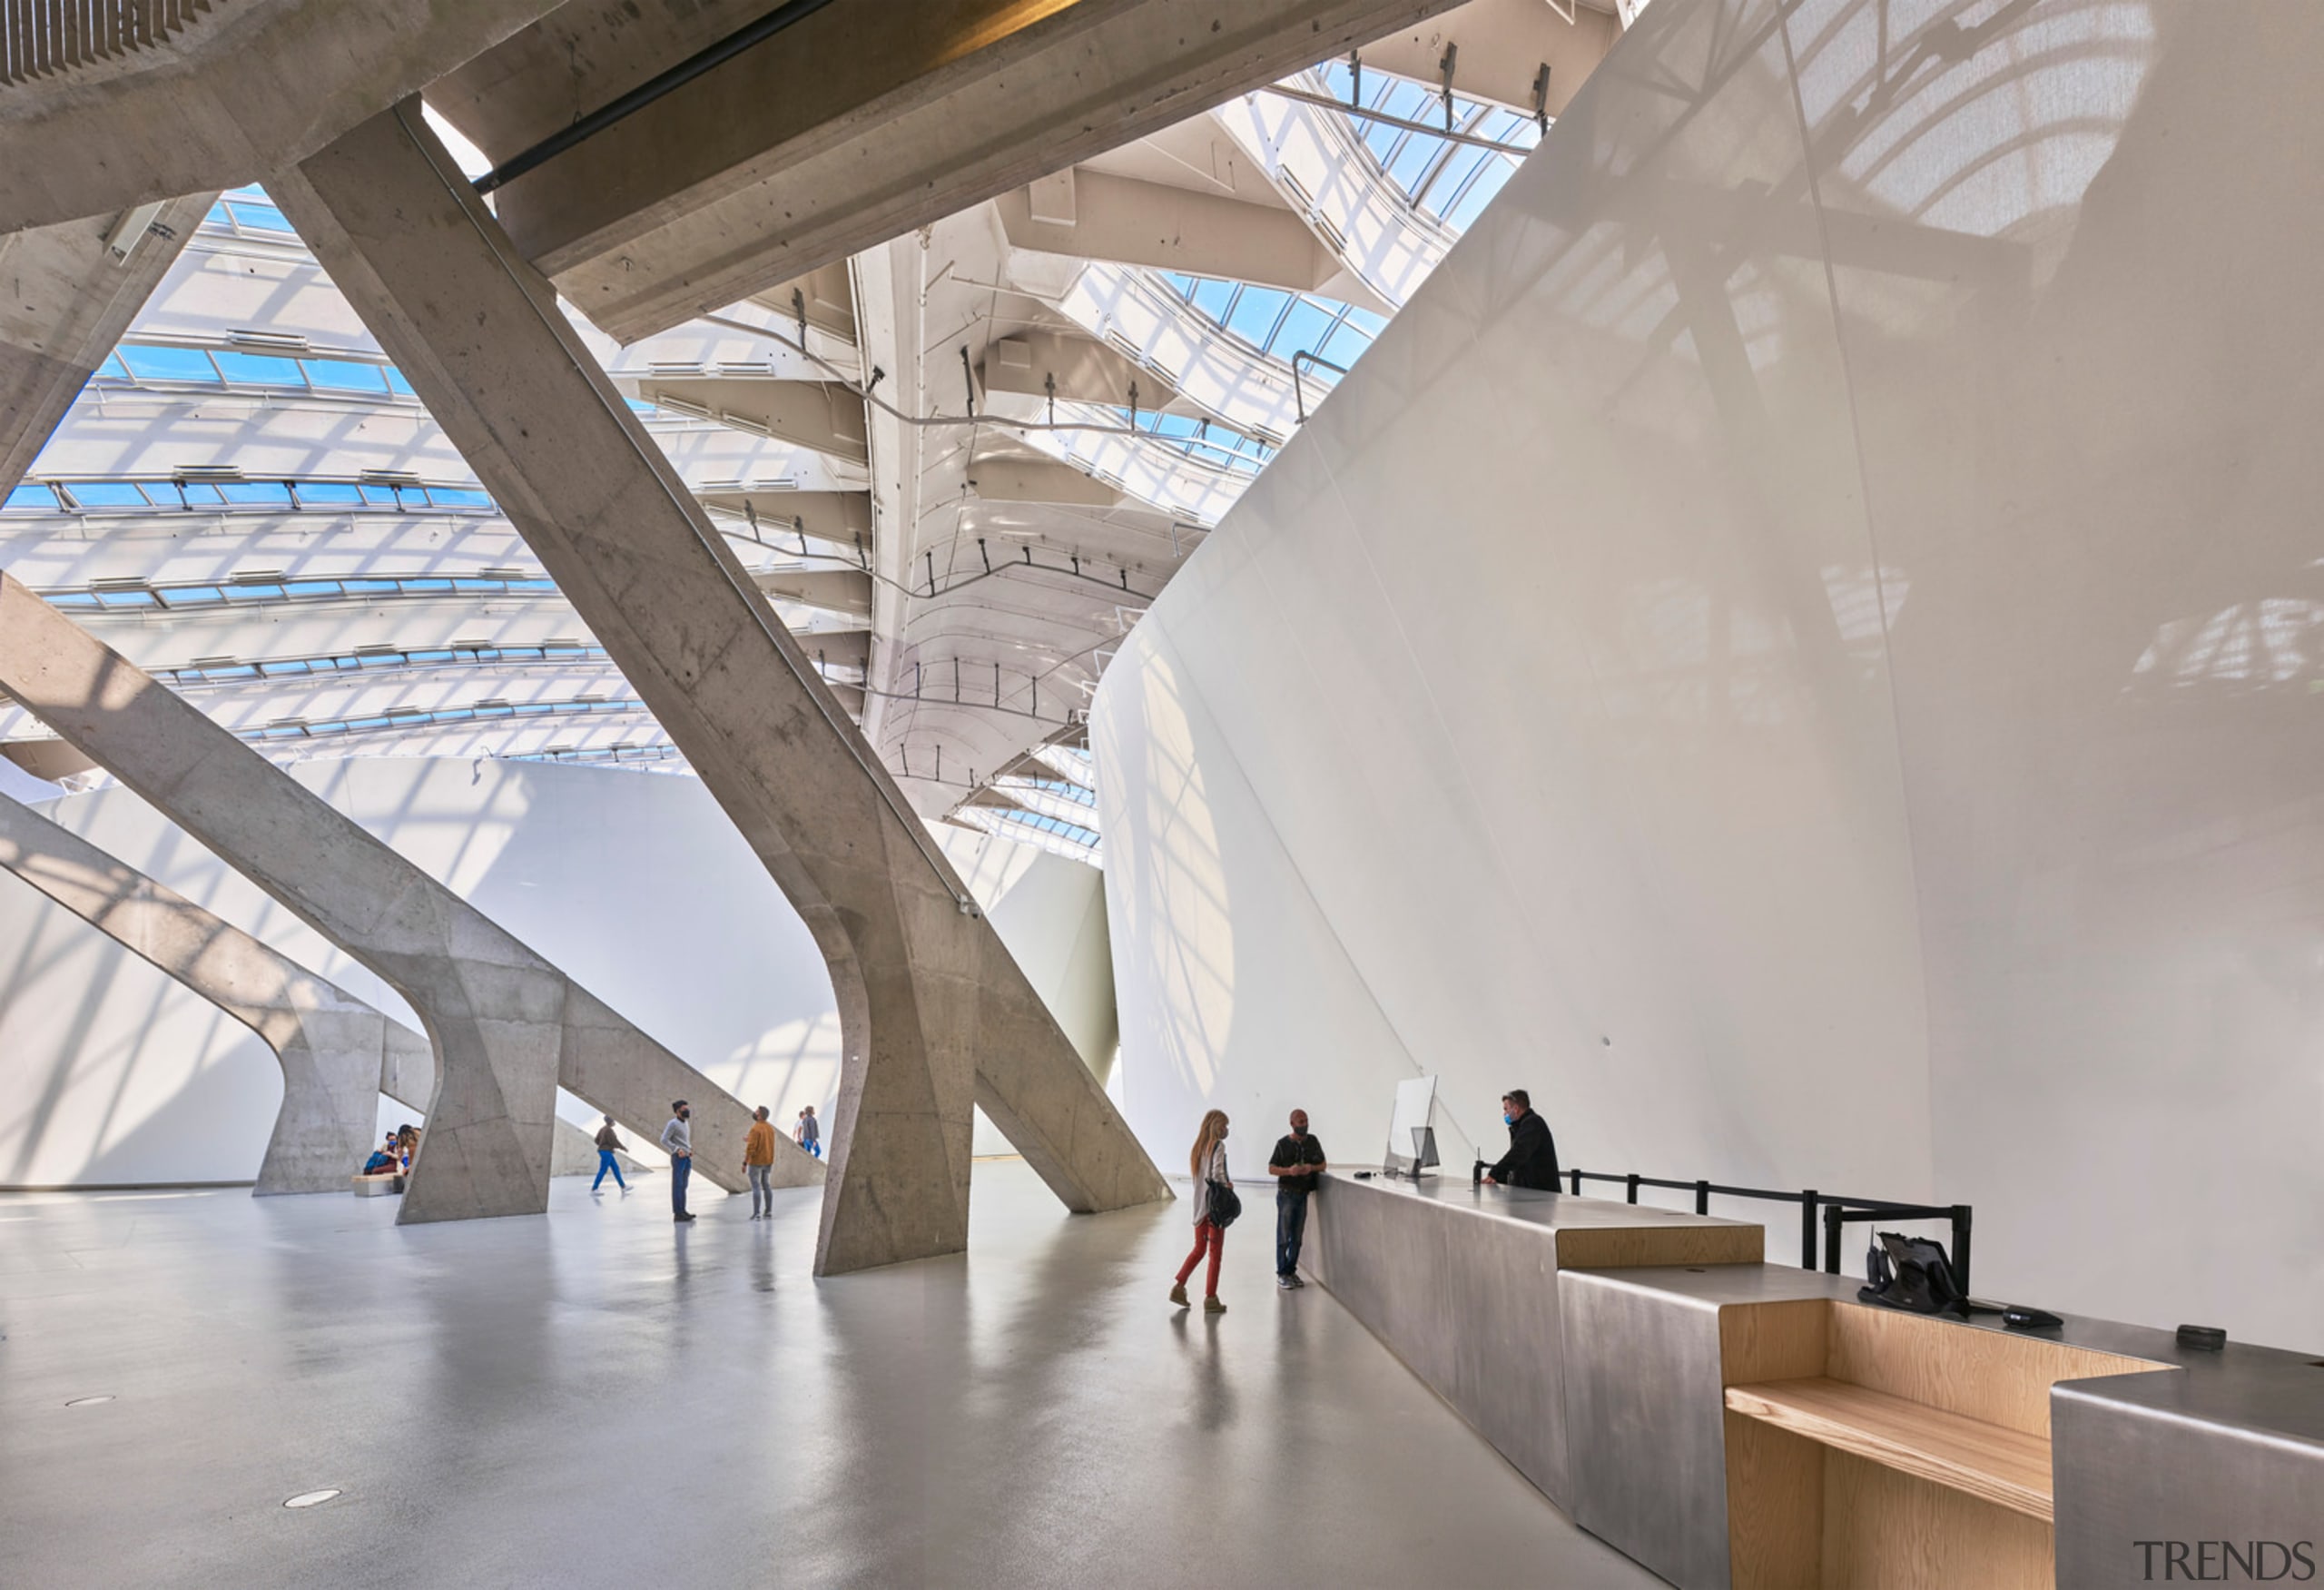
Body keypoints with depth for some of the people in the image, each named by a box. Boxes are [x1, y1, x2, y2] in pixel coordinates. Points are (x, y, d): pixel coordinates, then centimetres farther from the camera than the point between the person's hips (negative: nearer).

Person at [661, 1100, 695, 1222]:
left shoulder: (685, 1124, 18)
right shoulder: (673, 1123, -8)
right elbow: (664, 1140, -15)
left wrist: (690, 1150, 12)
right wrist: (677, 1150, -21)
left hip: (687, 1158, 8)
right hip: (678, 1158, -8)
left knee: (683, 1186, 9)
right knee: (677, 1186, -7)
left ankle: (682, 1211, 13)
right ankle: (677, 1213, -6)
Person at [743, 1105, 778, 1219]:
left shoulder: (755, 1129, -19)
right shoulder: (770, 1127, 5)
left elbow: (751, 1148, -23)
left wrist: (745, 1163, -19)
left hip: (755, 1161, -7)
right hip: (768, 1161, 7)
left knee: (756, 1186, -3)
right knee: (766, 1185, 15)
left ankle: (757, 1214, -4)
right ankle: (768, 1212, 16)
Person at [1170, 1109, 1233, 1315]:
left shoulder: (1199, 1146, 11)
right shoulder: (1218, 1146, -12)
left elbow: (1198, 1174, 12)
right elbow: (1217, 1174, -22)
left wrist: (1225, 1182, 10)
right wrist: (1227, 1186, -8)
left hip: (1199, 1205, 7)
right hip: (1215, 1204, -7)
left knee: (1199, 1249, 19)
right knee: (1215, 1252, 2)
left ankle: (1179, 1286, 14)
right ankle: (1210, 1298, 6)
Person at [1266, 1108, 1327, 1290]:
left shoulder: (1313, 1142, 6)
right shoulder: (1283, 1144, -4)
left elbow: (1323, 1165, 11)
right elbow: (1271, 1169, -2)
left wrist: (1311, 1168, -10)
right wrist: (1289, 1170, -20)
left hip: (1304, 1195, 4)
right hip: (1286, 1194, -4)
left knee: (1297, 1237, 8)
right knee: (1283, 1236, -2)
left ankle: (1291, 1271, 17)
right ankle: (1282, 1274, 5)